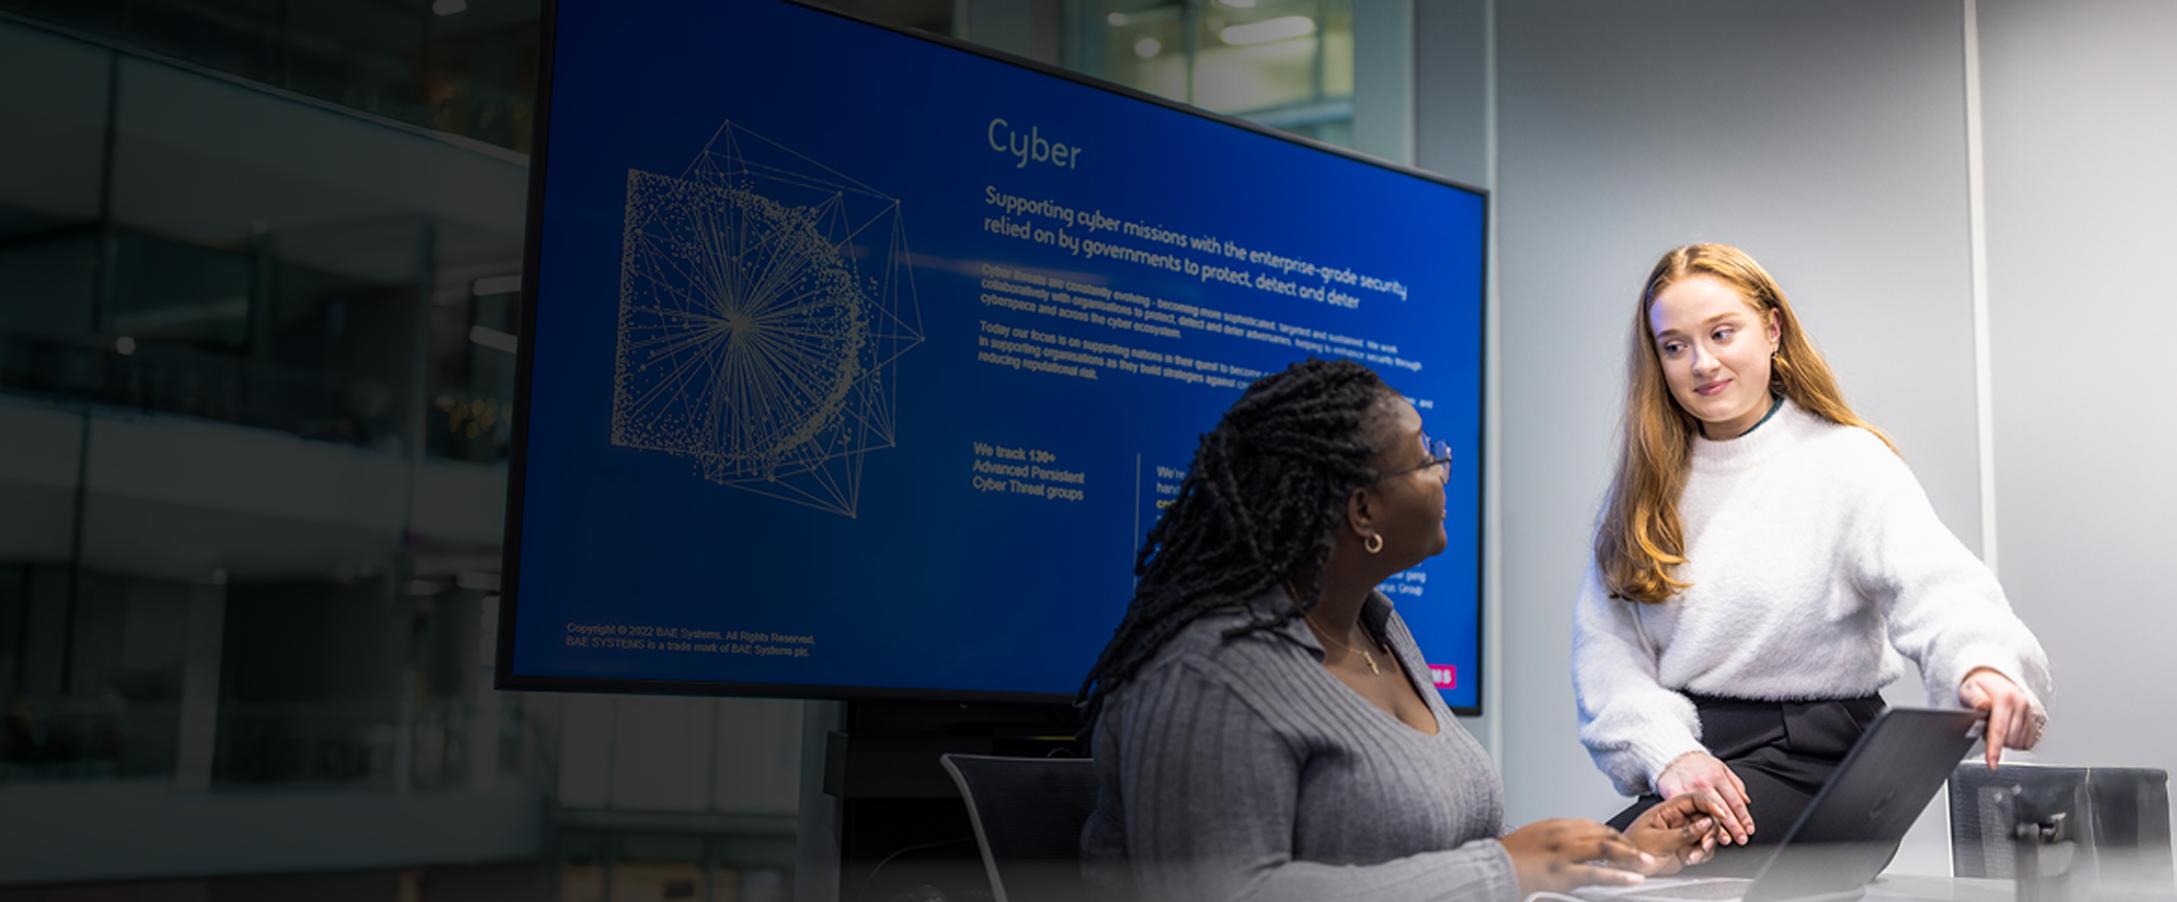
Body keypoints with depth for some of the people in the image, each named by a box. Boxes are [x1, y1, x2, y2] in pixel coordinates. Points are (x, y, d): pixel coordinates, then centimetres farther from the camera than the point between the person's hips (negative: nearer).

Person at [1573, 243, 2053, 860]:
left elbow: (1935, 582, -17)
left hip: (1807, 757, -4)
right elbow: (1606, 645, 4)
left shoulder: (1846, 461, -1)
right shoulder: (1647, 484, 11)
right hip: (1682, 747, 5)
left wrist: (1982, 666, -40)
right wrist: (1668, 753, -14)